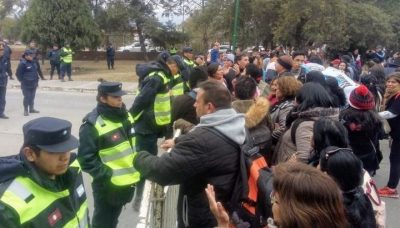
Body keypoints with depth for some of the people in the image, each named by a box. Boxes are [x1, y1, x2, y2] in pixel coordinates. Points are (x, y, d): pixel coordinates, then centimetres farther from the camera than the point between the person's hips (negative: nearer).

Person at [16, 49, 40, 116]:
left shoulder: (33, 63, 9)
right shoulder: (22, 63, -15)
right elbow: (18, 74, -13)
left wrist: (37, 80, 16)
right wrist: (22, 81, -10)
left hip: (33, 84, 7)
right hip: (26, 85, -7)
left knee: (32, 97, 14)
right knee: (27, 97, -5)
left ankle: (31, 109, 26)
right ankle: (25, 110, 4)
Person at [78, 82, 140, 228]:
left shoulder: (125, 115, 5)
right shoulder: (92, 124, -20)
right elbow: (86, 158, -20)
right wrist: (106, 175, -23)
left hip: (128, 182, 7)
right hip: (108, 186, -7)